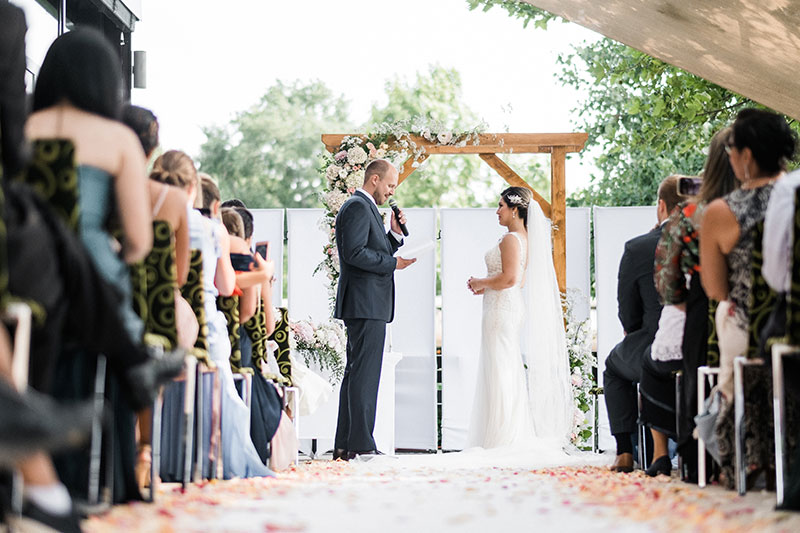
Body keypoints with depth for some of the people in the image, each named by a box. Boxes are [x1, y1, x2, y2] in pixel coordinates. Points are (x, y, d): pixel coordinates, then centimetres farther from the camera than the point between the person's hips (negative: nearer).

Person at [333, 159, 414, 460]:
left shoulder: (367, 209, 22)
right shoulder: (357, 207, -10)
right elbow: (355, 253, -21)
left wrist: (395, 234, 11)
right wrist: (394, 263, -16)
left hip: (368, 305, 11)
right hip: (366, 304, -11)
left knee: (356, 373, 10)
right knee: (364, 375, -11)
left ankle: (344, 446, 13)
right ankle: (361, 445, -10)